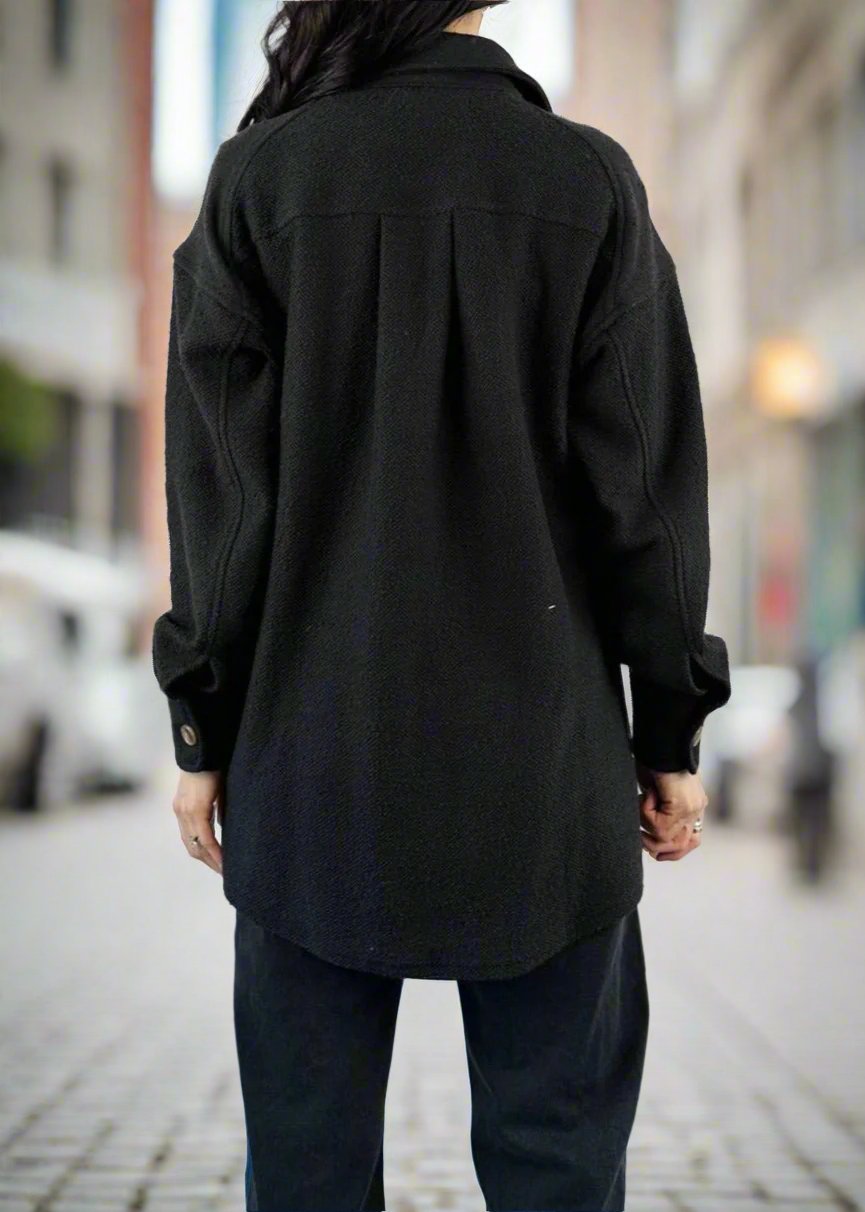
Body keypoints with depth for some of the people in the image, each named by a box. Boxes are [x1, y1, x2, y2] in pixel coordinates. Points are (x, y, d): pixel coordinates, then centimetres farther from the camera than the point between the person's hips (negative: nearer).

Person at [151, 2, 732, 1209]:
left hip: (315, 759, 1)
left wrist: (205, 729, 6)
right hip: (540, 754, 0)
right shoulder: (588, 181, -4)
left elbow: (219, 491, -2)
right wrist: (672, 733, 6)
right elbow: (647, 488, -2)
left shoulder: (260, 177, -3)